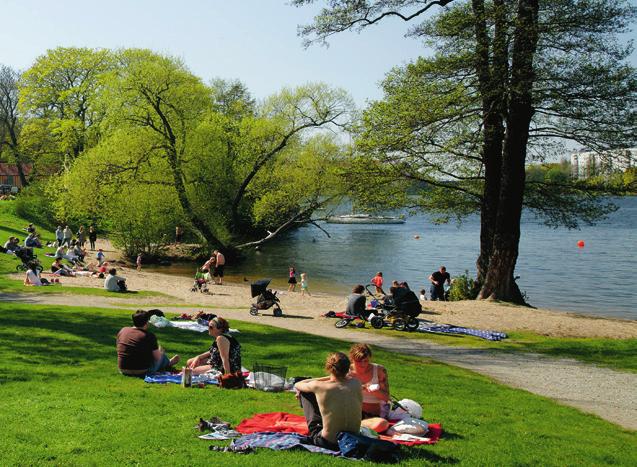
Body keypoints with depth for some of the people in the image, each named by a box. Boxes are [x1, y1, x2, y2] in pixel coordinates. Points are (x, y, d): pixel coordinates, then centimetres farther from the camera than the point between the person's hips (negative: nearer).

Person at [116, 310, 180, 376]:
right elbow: (157, 358, -11)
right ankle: (168, 363, 52)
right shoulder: (149, 336, -17)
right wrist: (159, 352, 13)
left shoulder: (122, 331, -2)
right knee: (161, 355, 21)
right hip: (143, 372, -5)